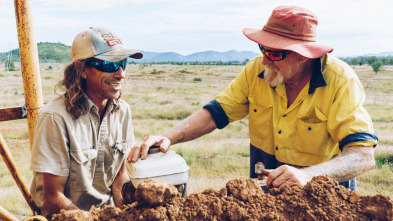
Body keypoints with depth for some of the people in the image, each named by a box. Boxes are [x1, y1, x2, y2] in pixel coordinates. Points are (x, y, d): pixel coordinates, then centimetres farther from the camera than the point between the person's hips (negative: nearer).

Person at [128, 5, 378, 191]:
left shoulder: (341, 81, -18)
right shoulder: (256, 70, -8)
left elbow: (364, 155, -24)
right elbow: (215, 113, -5)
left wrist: (307, 175, -41)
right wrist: (168, 137, -21)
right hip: (264, 187, 2)